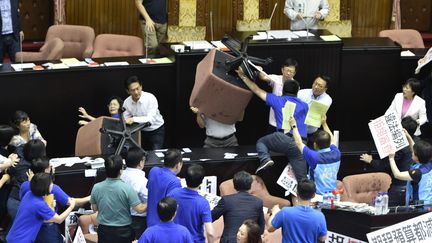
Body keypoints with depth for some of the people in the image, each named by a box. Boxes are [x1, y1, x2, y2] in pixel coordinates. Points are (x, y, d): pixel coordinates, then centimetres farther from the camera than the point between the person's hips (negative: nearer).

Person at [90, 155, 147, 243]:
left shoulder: (96, 188, -9)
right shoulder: (127, 188, -20)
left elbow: (94, 208, 5)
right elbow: (140, 209, -16)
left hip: (104, 230, 3)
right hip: (123, 231, -3)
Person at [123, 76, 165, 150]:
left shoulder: (150, 98, -24)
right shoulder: (127, 102, -10)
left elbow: (151, 119, -32)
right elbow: (125, 120, -5)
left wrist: (134, 119, -42)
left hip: (156, 131, -4)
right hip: (142, 131, 4)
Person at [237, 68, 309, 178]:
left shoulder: (277, 100, 14)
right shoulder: (304, 105, 21)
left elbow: (257, 90, 20)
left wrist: (243, 77, 30)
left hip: (284, 138, -3)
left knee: (261, 142, 25)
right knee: (302, 179, 7)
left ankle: (265, 159, -3)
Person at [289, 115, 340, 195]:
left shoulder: (315, 157, -20)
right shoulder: (336, 154, -4)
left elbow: (299, 143, -6)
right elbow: (331, 140, 19)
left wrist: (294, 126, 7)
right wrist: (324, 124, 30)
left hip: (318, 194, -5)